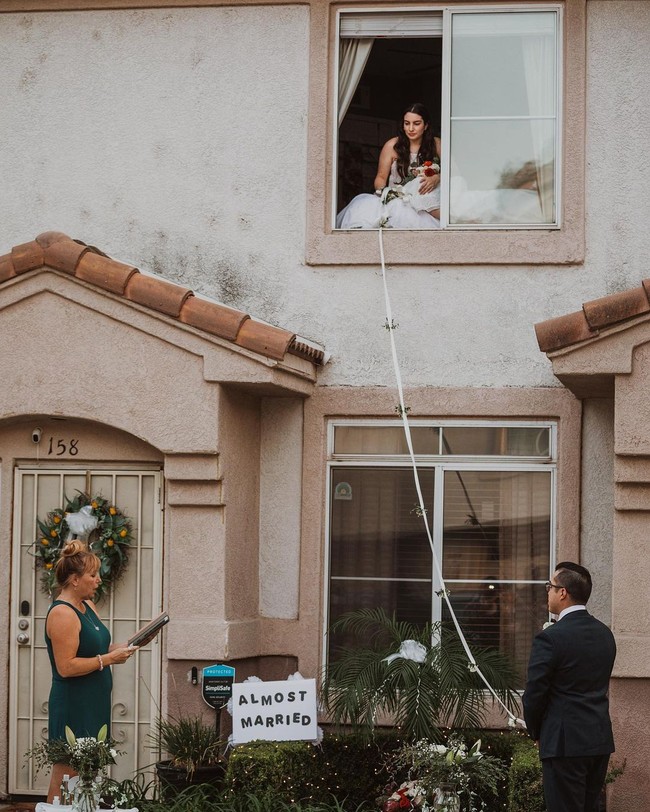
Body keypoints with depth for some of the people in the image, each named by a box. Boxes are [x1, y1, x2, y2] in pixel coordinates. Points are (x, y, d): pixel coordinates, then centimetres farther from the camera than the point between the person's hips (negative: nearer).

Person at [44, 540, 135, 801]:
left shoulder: (87, 606, 13)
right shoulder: (62, 613, -17)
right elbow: (66, 667, -22)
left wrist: (119, 648, 6)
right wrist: (108, 659, -18)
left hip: (93, 706, 10)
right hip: (73, 709, -10)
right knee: (65, 775, -6)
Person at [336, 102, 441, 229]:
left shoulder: (436, 144, 6)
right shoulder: (392, 146, 3)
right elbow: (381, 177, 8)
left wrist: (437, 178, -12)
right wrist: (383, 191, -14)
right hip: (398, 196, 0)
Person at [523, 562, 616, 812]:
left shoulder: (550, 638, -15)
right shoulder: (605, 634, 8)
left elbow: (534, 694, -11)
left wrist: (536, 732, 5)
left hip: (565, 743, -7)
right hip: (601, 741, 7)